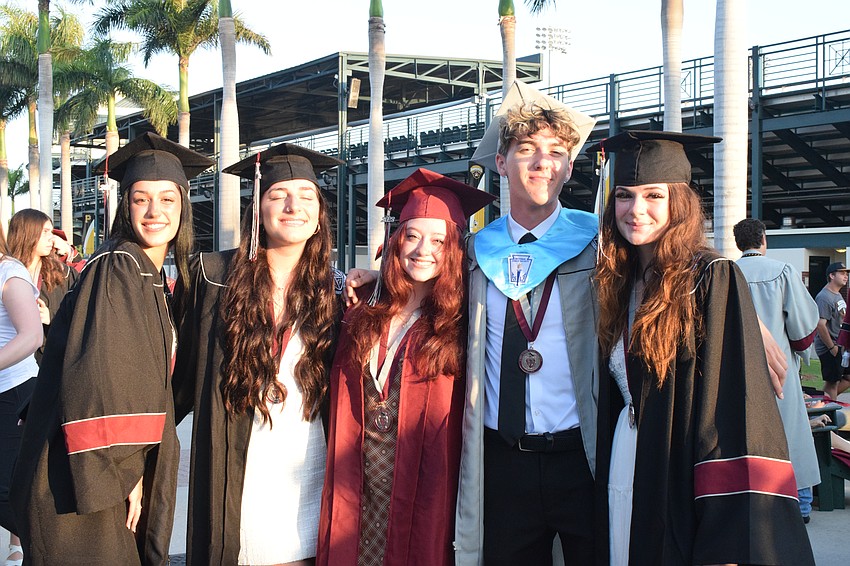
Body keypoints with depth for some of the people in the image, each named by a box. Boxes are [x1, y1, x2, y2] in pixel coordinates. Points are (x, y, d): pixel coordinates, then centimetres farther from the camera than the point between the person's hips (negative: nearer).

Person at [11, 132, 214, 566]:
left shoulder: (148, 277, 13)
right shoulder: (117, 268, -14)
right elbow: (98, 381, -21)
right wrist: (124, 472, -16)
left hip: (120, 476, 8)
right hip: (87, 480, -8)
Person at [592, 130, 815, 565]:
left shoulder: (712, 279, -12)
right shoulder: (620, 284, 7)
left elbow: (736, 408, -19)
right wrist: (606, 488, 8)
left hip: (684, 490, -6)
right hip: (625, 479, 6)